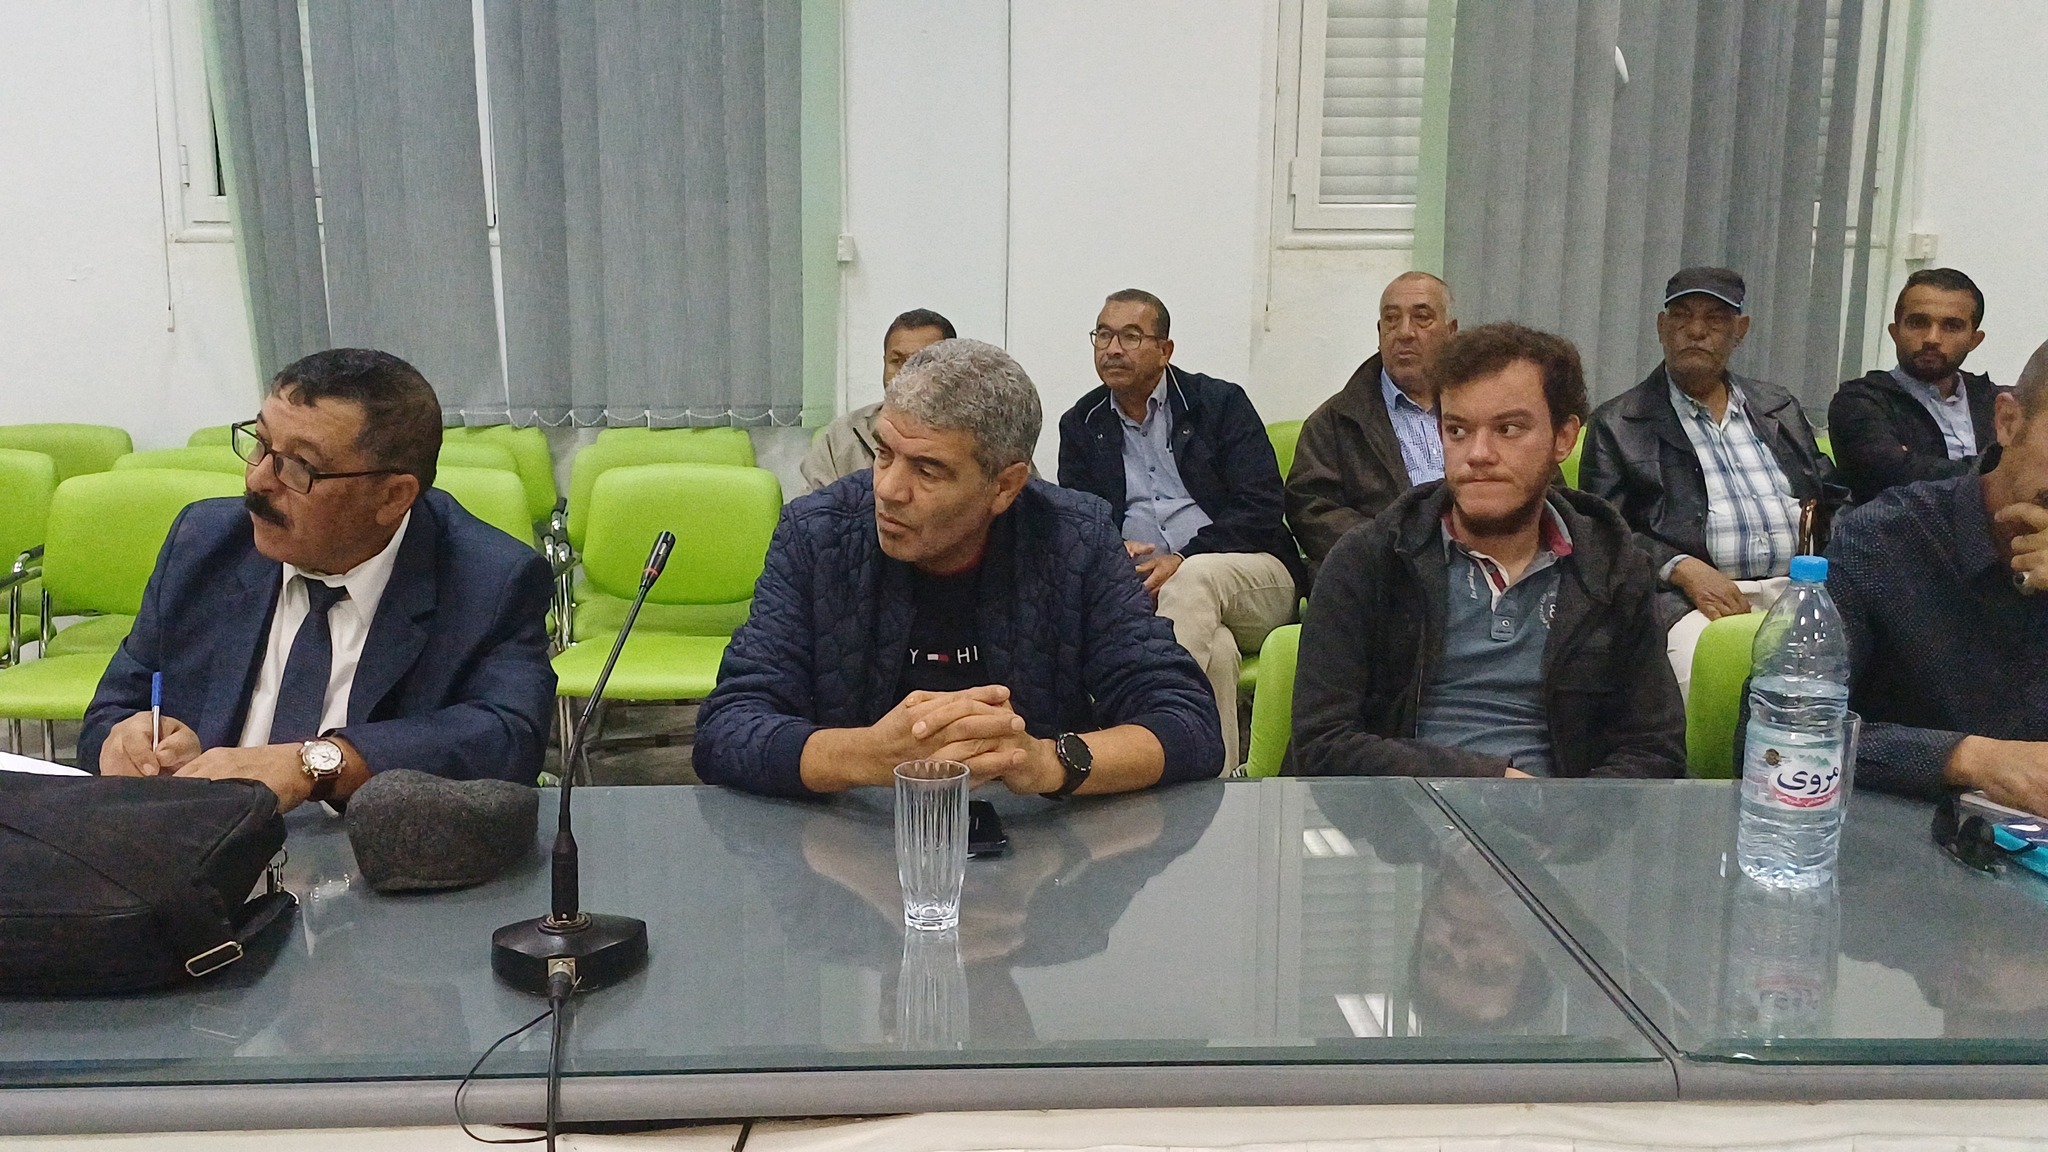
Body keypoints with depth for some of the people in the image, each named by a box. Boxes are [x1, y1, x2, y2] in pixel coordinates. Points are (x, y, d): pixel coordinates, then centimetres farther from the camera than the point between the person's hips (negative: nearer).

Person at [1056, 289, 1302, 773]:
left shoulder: (1221, 403, 8)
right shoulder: (1081, 425, 18)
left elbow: (1263, 510, -2)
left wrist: (1181, 560, -15)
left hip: (1254, 577, -1)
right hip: (1144, 586, 1)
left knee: (1193, 579, -38)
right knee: (1215, 651, -35)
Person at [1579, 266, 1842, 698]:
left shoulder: (1780, 408, 25)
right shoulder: (1616, 425, 10)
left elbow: (1833, 500, 25)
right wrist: (1683, 569, -14)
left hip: (1802, 588, 4)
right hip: (1696, 597, -4)